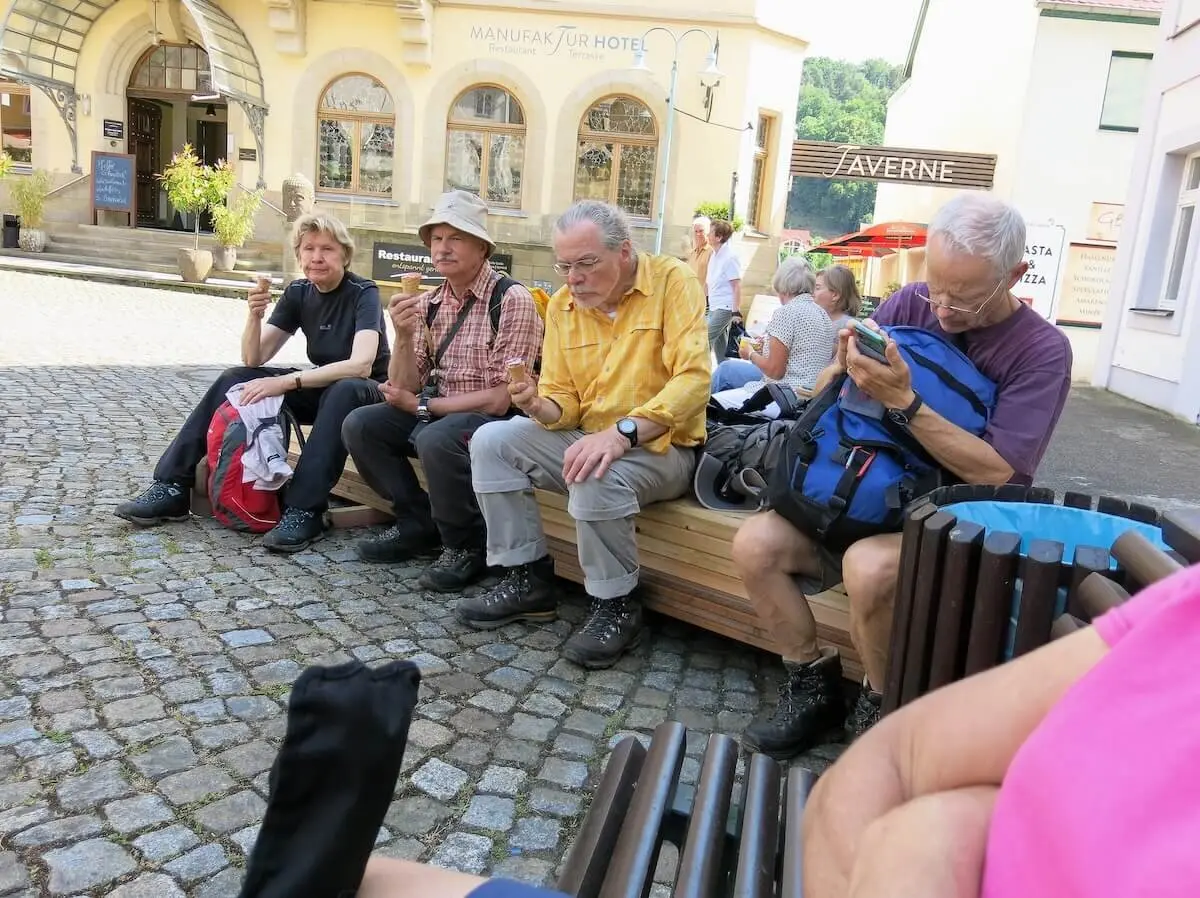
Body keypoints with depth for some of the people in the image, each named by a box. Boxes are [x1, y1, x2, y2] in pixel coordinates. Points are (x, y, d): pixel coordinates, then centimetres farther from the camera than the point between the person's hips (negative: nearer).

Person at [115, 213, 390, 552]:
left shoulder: (364, 294, -17)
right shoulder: (298, 293, 2)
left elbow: (361, 365, -33)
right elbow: (254, 359, -1)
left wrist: (286, 382, -37)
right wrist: (255, 315, -21)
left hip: (363, 394, -6)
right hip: (320, 389, 6)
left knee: (343, 390, -40)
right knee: (234, 379, -9)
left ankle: (304, 510, -42)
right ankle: (172, 488, -8)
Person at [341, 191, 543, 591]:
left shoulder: (512, 300, -15)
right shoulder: (428, 303, 5)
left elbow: (500, 399, -19)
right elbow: (403, 388, 3)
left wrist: (420, 405, -12)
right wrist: (404, 336, -15)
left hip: (494, 422, -7)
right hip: (436, 414, 7)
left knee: (436, 438, -33)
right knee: (359, 425, -8)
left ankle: (467, 546, -11)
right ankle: (418, 521, 7)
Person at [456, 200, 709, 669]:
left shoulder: (671, 281, -13)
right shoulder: (562, 305, 3)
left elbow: (693, 379, -24)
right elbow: (565, 403, 5)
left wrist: (622, 432, -34)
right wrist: (542, 407, -19)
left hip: (662, 448, -6)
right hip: (587, 439, 6)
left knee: (598, 477, -35)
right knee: (492, 441, -9)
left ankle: (616, 605, -11)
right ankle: (529, 579, 0)